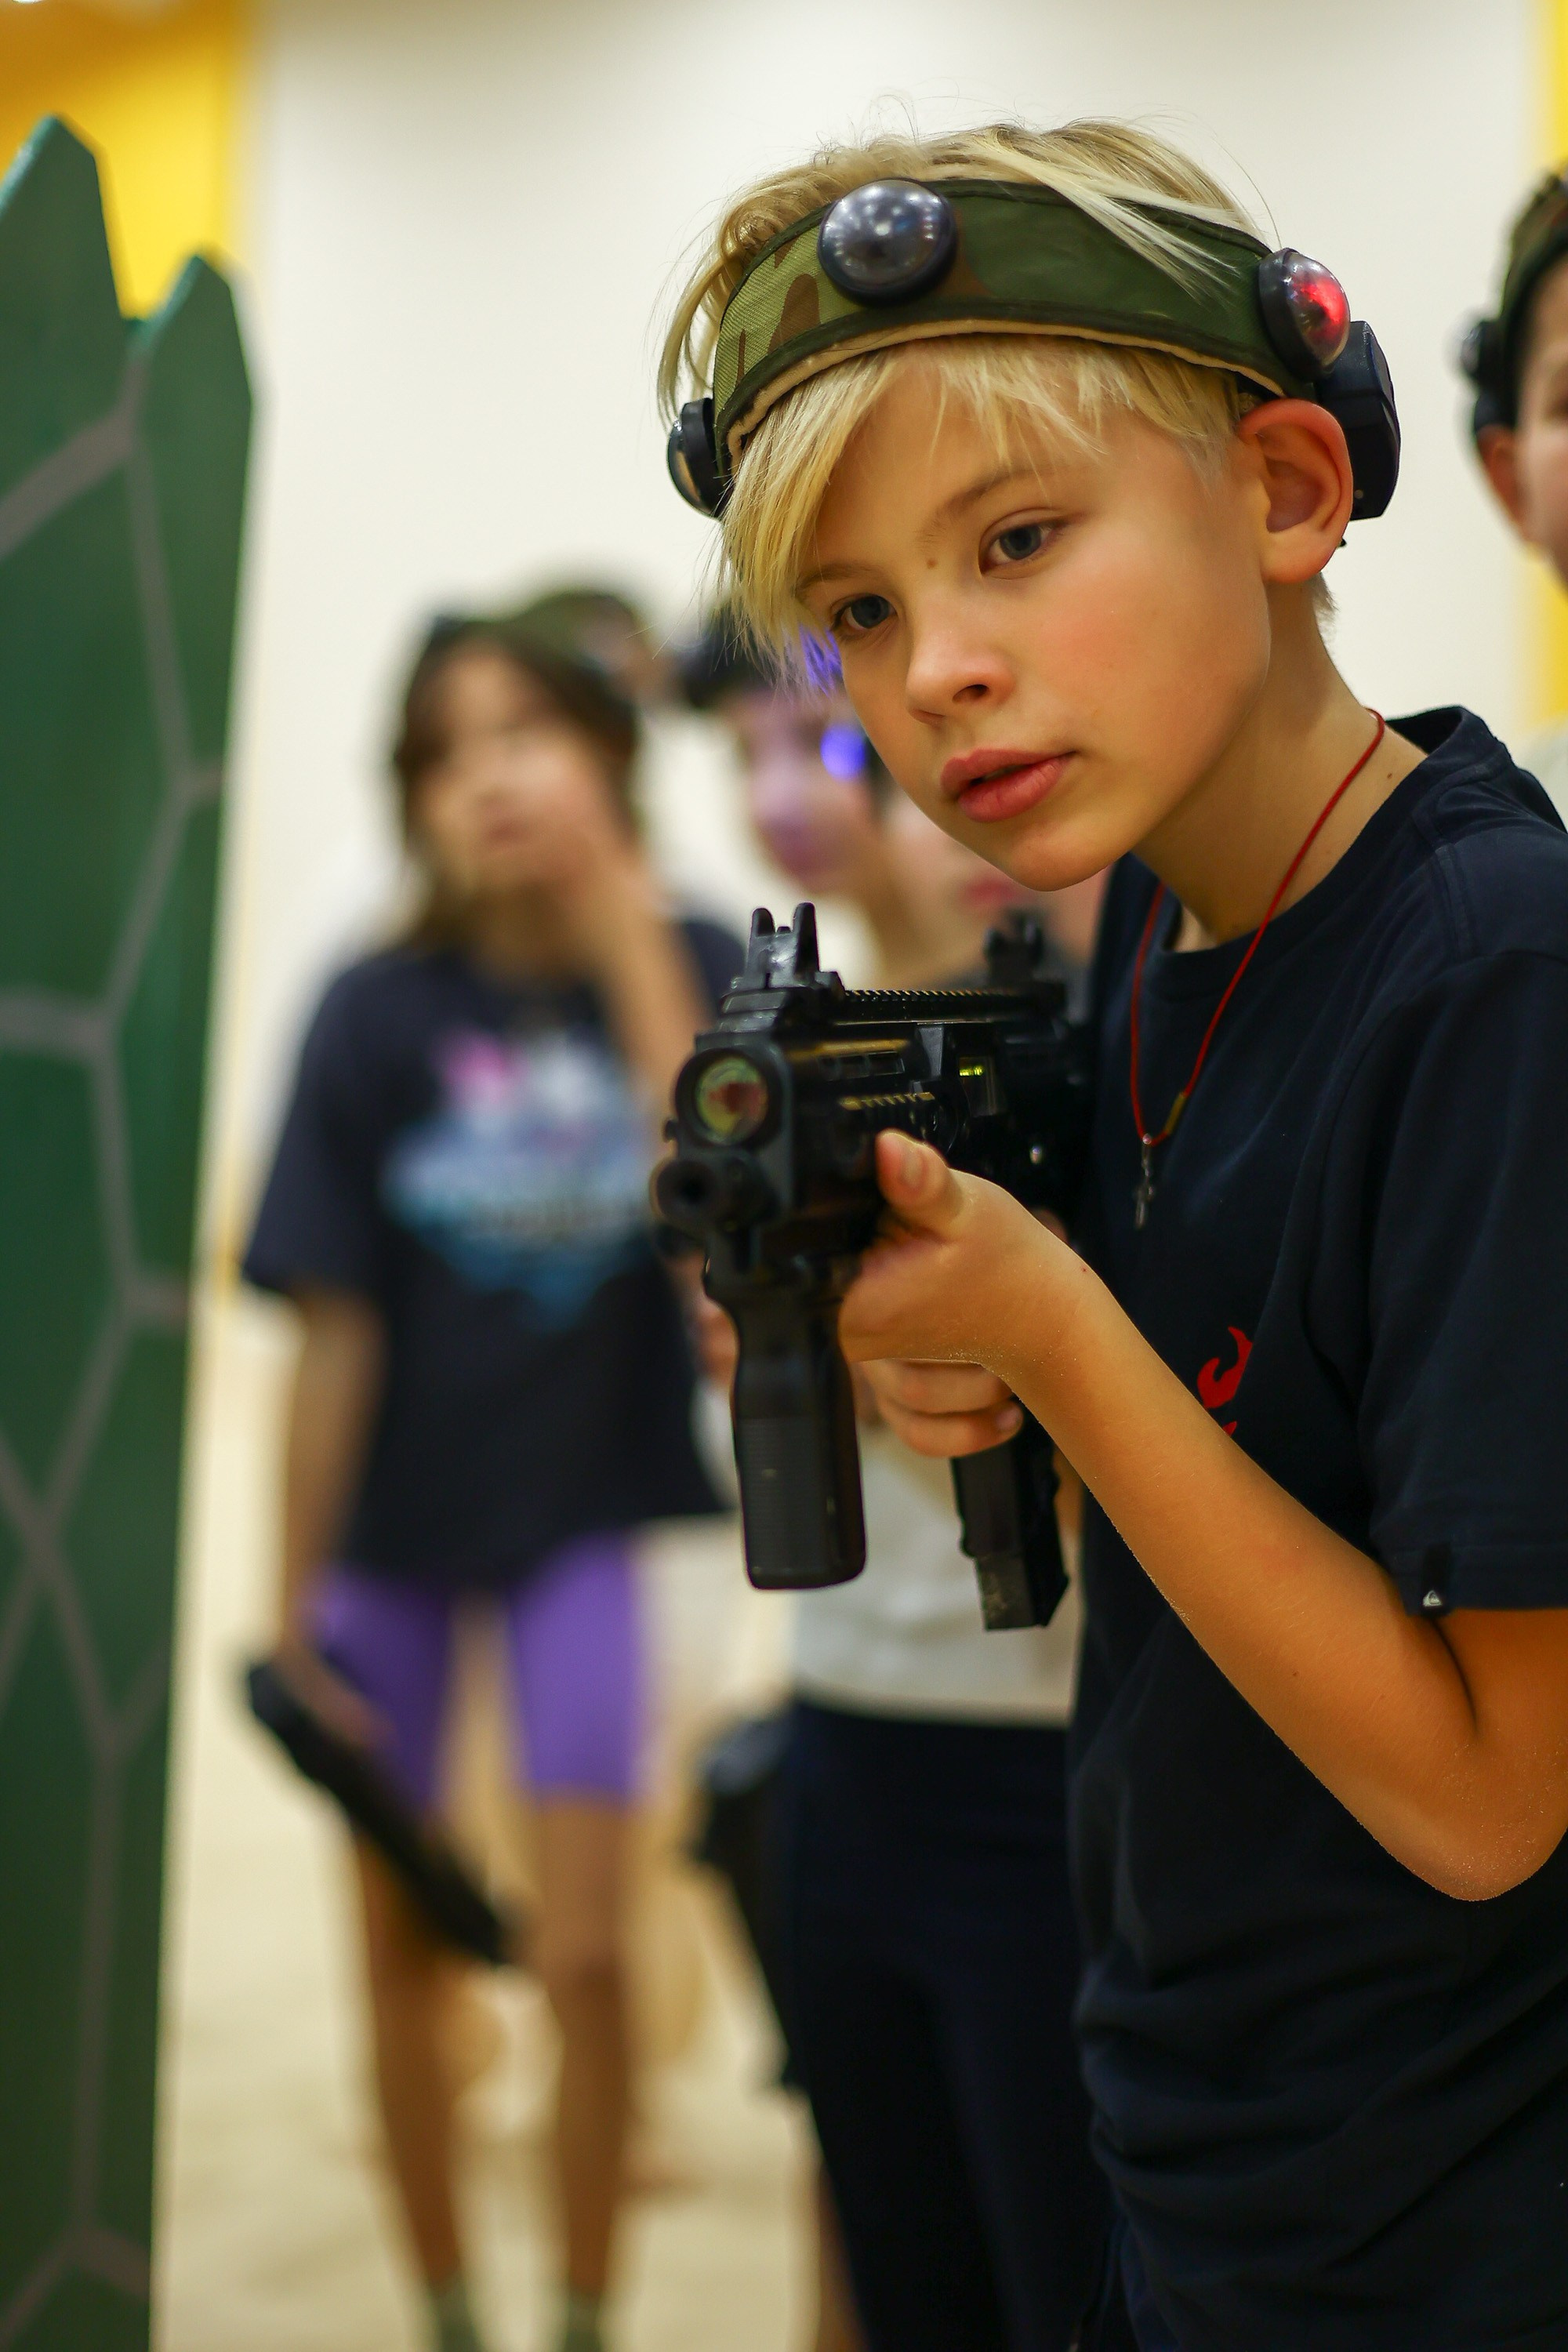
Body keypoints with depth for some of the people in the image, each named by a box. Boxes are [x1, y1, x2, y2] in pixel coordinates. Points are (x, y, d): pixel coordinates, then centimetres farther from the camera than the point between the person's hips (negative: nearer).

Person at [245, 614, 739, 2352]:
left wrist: (630, 945, -26)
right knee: (403, 1949, 12)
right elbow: (335, 1332, -9)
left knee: (584, 1958, -4)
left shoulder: (689, 968, -9)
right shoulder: (381, 1015, -12)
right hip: (394, 1525, 1)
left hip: (592, 1510, -1)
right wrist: (294, 1606, -5)